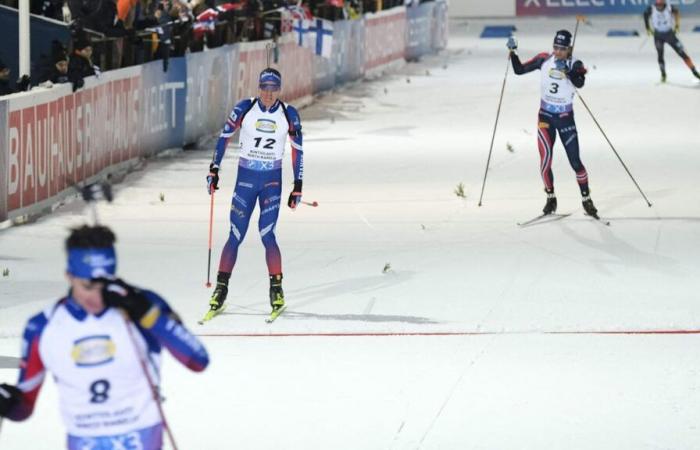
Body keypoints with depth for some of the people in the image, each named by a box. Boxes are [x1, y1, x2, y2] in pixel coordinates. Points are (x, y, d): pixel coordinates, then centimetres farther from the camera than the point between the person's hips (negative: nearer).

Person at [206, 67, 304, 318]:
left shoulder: (289, 114, -5)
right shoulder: (245, 109, -7)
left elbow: (298, 150, 2)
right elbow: (224, 137, 3)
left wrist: (298, 187, 0)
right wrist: (214, 170, 0)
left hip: (272, 180, 0)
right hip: (245, 178, 0)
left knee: (266, 234, -12)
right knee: (236, 236, -3)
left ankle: (276, 288, 0)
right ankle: (221, 288, 7)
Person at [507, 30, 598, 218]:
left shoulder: (575, 65, -8)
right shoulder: (544, 60, -2)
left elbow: (580, 83, -28)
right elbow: (519, 70, 3)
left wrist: (567, 69, -41)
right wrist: (513, 52, -10)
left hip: (565, 118, -1)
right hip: (545, 116, 1)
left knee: (575, 161, -3)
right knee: (545, 158, -10)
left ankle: (586, 199, 11)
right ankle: (550, 198, 6)